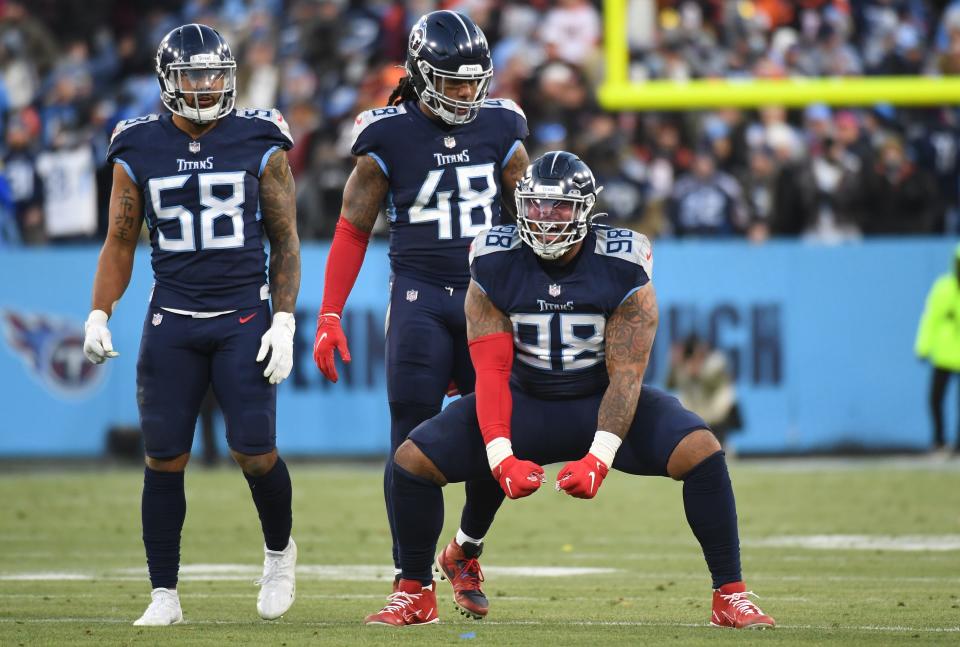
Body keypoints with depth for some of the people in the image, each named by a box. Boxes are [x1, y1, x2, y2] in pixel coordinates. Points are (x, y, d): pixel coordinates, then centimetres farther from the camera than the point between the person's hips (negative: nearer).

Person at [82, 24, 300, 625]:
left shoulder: (259, 144, 1)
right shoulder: (139, 151, 4)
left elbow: (285, 240, 4)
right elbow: (121, 242, 11)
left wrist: (285, 322, -4)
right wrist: (99, 315, -1)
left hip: (244, 316, -1)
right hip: (172, 320, 1)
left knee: (255, 451, -9)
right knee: (164, 459, -1)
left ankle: (280, 551, 19)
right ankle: (164, 595, 8)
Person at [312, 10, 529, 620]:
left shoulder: (500, 129, 6)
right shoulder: (390, 136, -2)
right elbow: (353, 229, 4)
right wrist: (329, 317, -1)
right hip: (419, 297, -3)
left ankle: (465, 552, 23)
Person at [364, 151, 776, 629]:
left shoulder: (622, 268, -17)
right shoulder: (495, 267, -12)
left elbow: (625, 375, -21)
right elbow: (491, 372, -16)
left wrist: (599, 458, -35)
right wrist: (501, 457, -31)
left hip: (601, 404, -1)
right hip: (527, 404, 2)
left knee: (699, 451, -27)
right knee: (412, 459, -16)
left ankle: (731, 595, -15)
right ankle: (414, 594, 5)